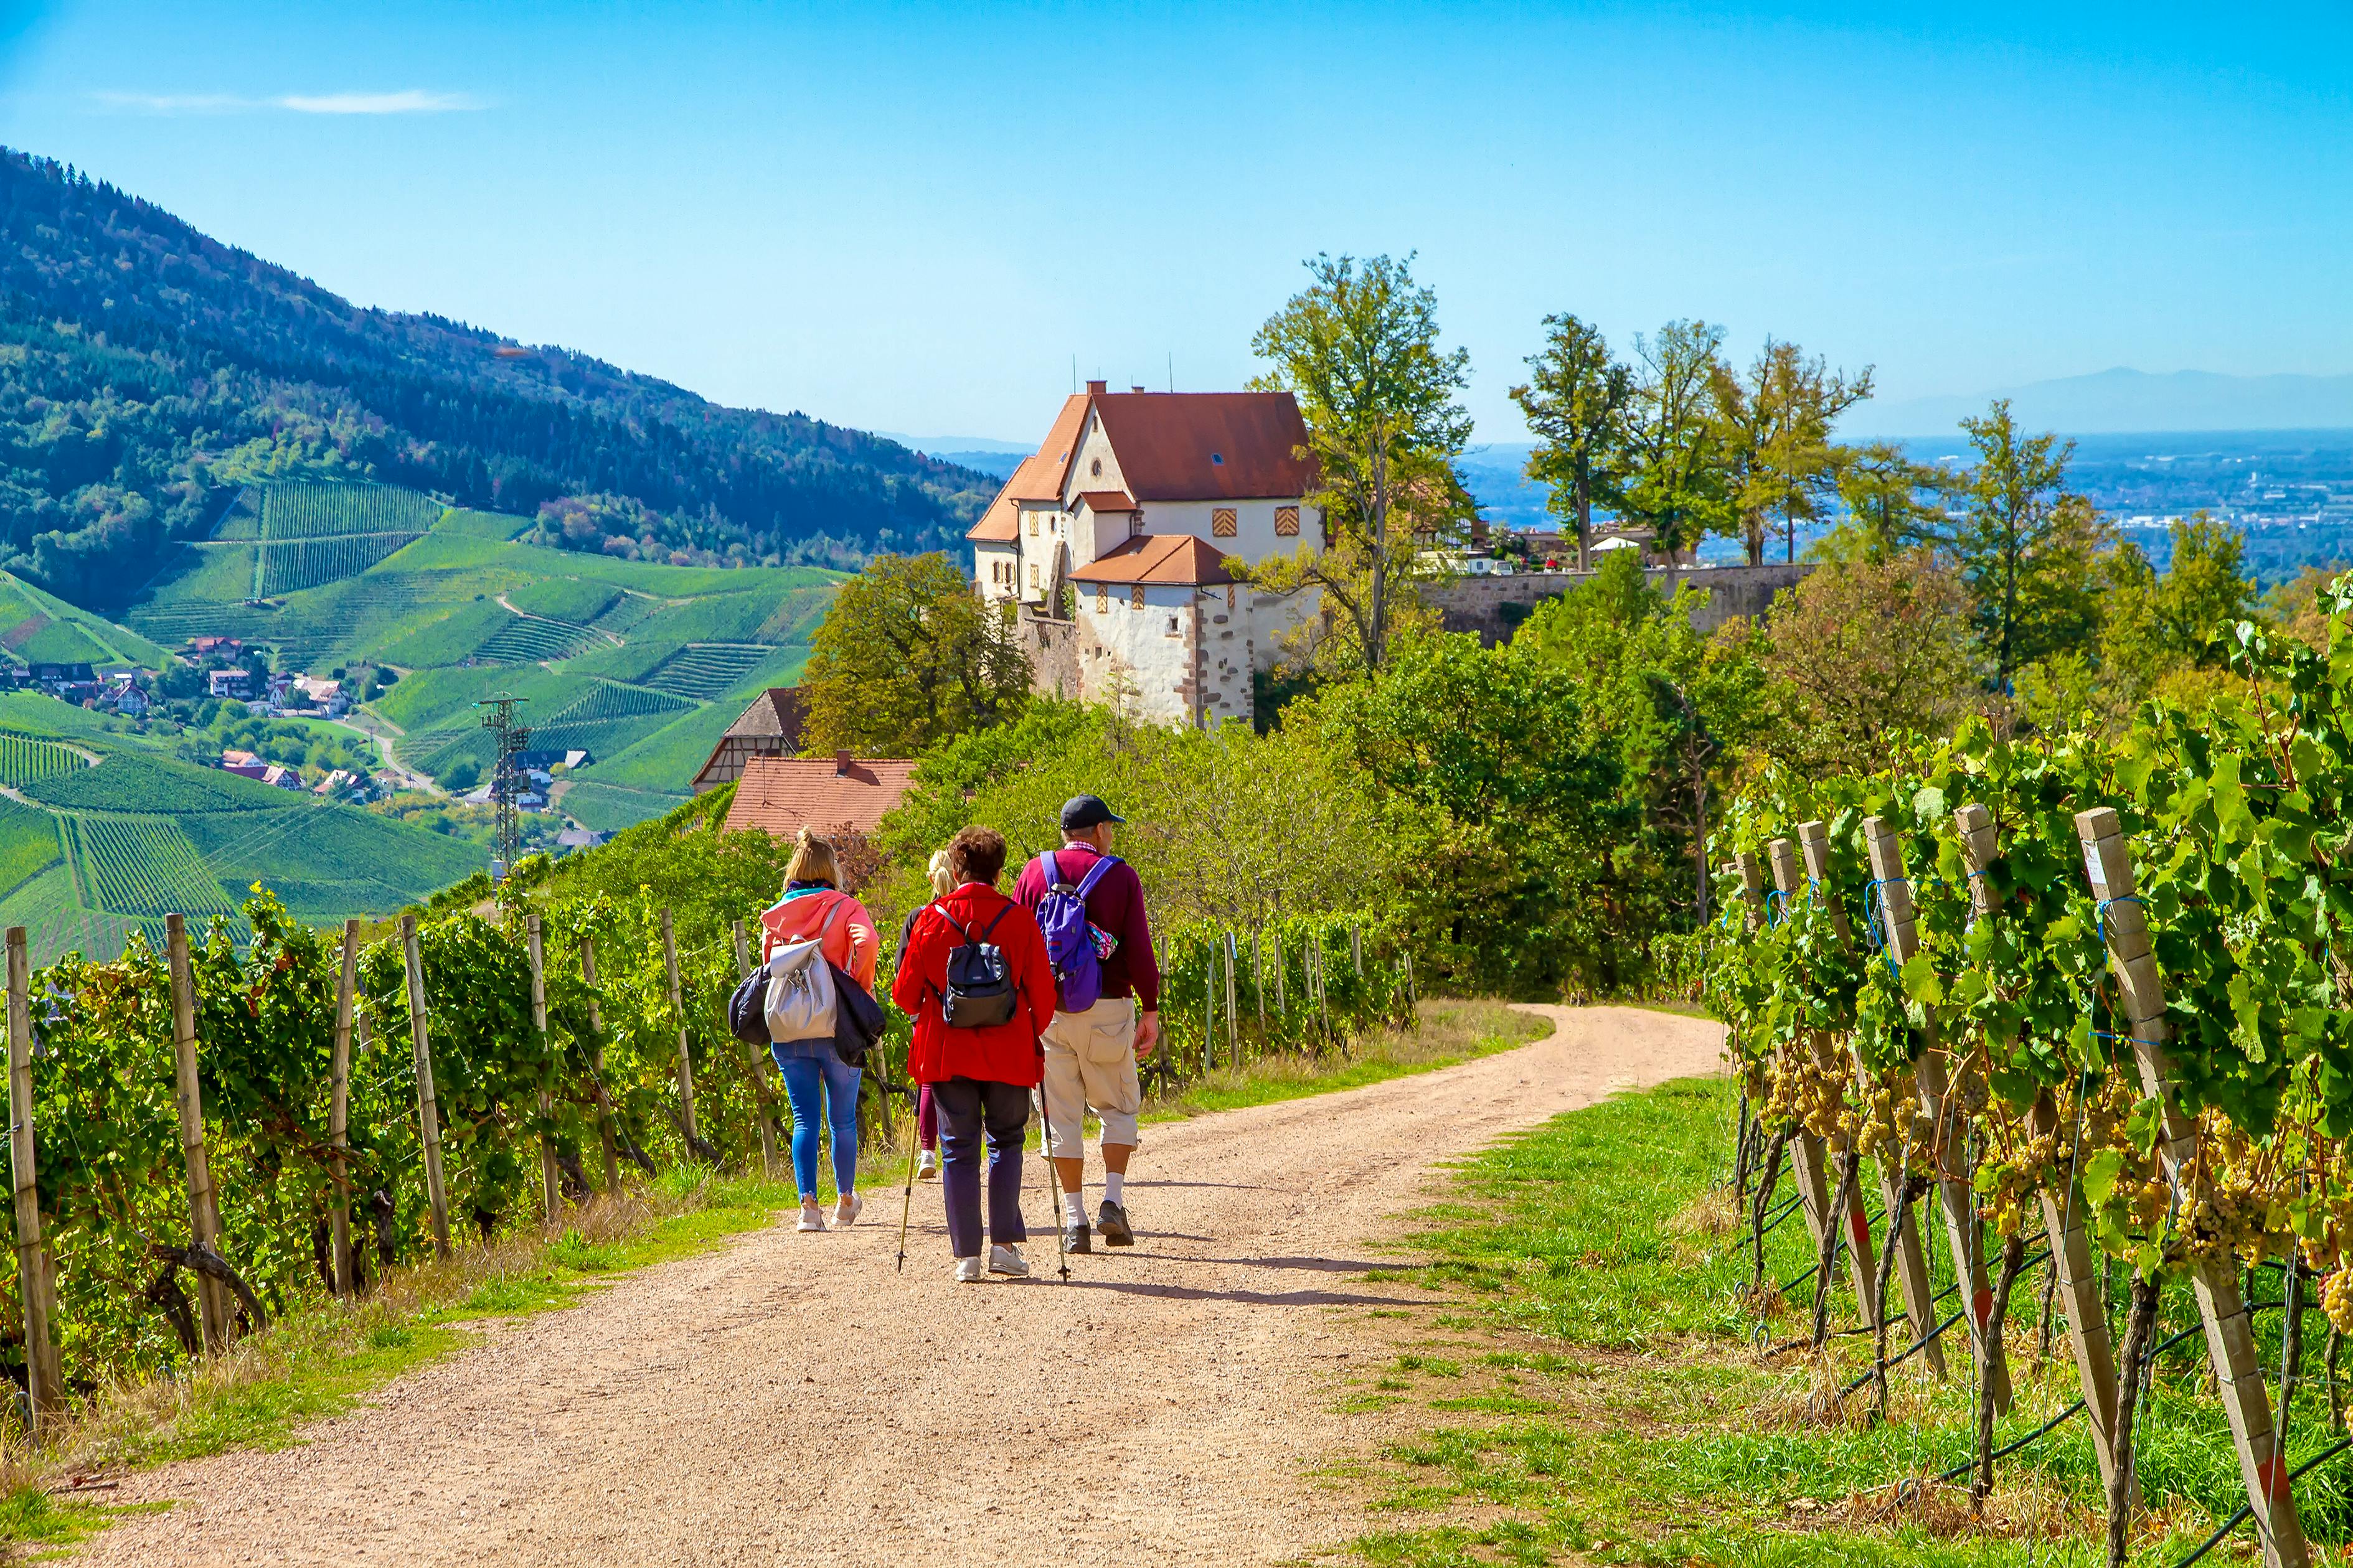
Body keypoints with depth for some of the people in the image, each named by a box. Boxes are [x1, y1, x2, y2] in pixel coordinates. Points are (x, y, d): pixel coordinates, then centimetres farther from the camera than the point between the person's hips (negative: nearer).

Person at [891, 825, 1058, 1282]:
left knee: (959, 1150, 6)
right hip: (1007, 1054, 0)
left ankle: (967, 1256, 3)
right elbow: (1042, 993, -1)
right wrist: (1033, 1034, 17)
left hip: (947, 1052, 0)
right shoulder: (1019, 919, -3)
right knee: (1007, 1141, 14)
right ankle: (1005, 1243, 3)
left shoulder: (931, 919, -2)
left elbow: (905, 993, 3)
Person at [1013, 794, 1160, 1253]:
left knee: (1063, 1113, 6)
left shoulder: (1036, 872, 5)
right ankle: (1113, 1201, -2)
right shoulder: (1121, 876, 0)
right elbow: (1139, 949, -5)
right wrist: (1150, 1010, 1)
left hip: (1049, 1007, 1)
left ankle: (1074, 1217, 5)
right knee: (1118, 1107, 13)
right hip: (1108, 1009, -1)